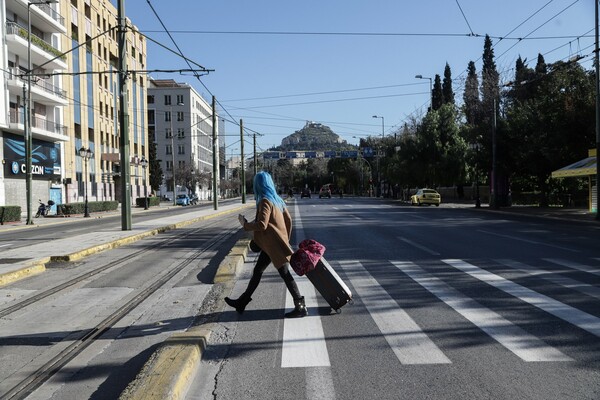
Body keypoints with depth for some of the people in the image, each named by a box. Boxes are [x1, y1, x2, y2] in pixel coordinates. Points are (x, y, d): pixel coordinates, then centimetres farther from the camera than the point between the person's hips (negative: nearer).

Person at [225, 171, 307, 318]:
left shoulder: (265, 201, -16)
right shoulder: (276, 199, 10)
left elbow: (261, 225, -24)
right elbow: (288, 219, 13)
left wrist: (245, 224, -8)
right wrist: (286, 239, 22)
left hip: (273, 244, -9)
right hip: (271, 244, 9)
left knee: (285, 274, -3)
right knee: (257, 271, 15)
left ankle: (300, 307, 5)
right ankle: (242, 301, 25)